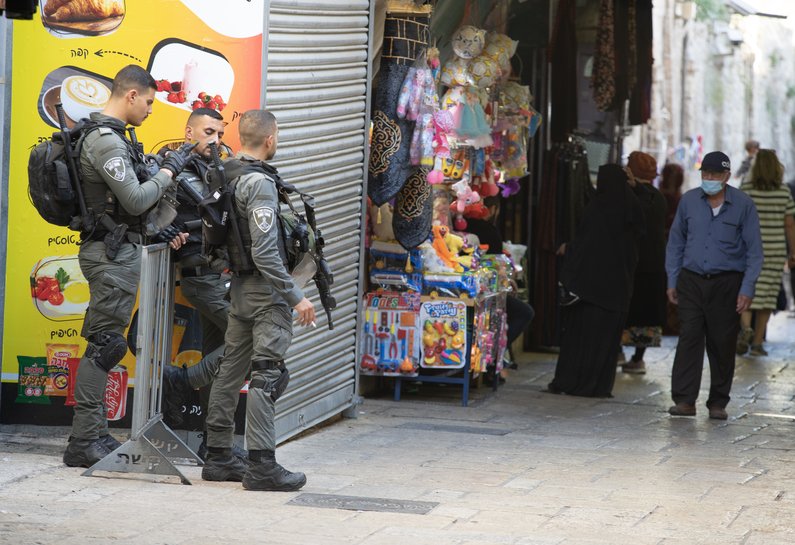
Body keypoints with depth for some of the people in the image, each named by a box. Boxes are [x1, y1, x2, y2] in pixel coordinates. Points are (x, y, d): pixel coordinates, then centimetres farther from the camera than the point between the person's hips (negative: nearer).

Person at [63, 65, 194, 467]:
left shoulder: (111, 137, 17)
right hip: (112, 253, -11)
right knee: (104, 345, -9)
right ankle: (84, 442, -7)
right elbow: (135, 200, -21)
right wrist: (169, 171, -8)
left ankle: (93, 435, 16)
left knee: (105, 345, 11)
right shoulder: (106, 141, -17)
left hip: (118, 249, 11)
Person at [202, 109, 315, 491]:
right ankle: (262, 466, -9)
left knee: (231, 371, 12)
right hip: (265, 290, -9)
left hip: (239, 288, 9)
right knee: (267, 375, -7)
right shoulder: (260, 183, -18)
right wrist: (296, 297, -20)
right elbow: (265, 252, -23)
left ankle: (218, 457, 18)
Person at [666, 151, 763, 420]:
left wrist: (747, 289, -7)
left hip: (726, 284, -1)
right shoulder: (689, 201, 5)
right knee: (689, 338, -7)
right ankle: (685, 400, -8)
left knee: (722, 344, 3)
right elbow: (676, 242, 13)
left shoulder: (743, 205, -2)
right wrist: (672, 281, 8)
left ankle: (718, 403, 13)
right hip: (692, 280, 1)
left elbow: (754, 250, 0)